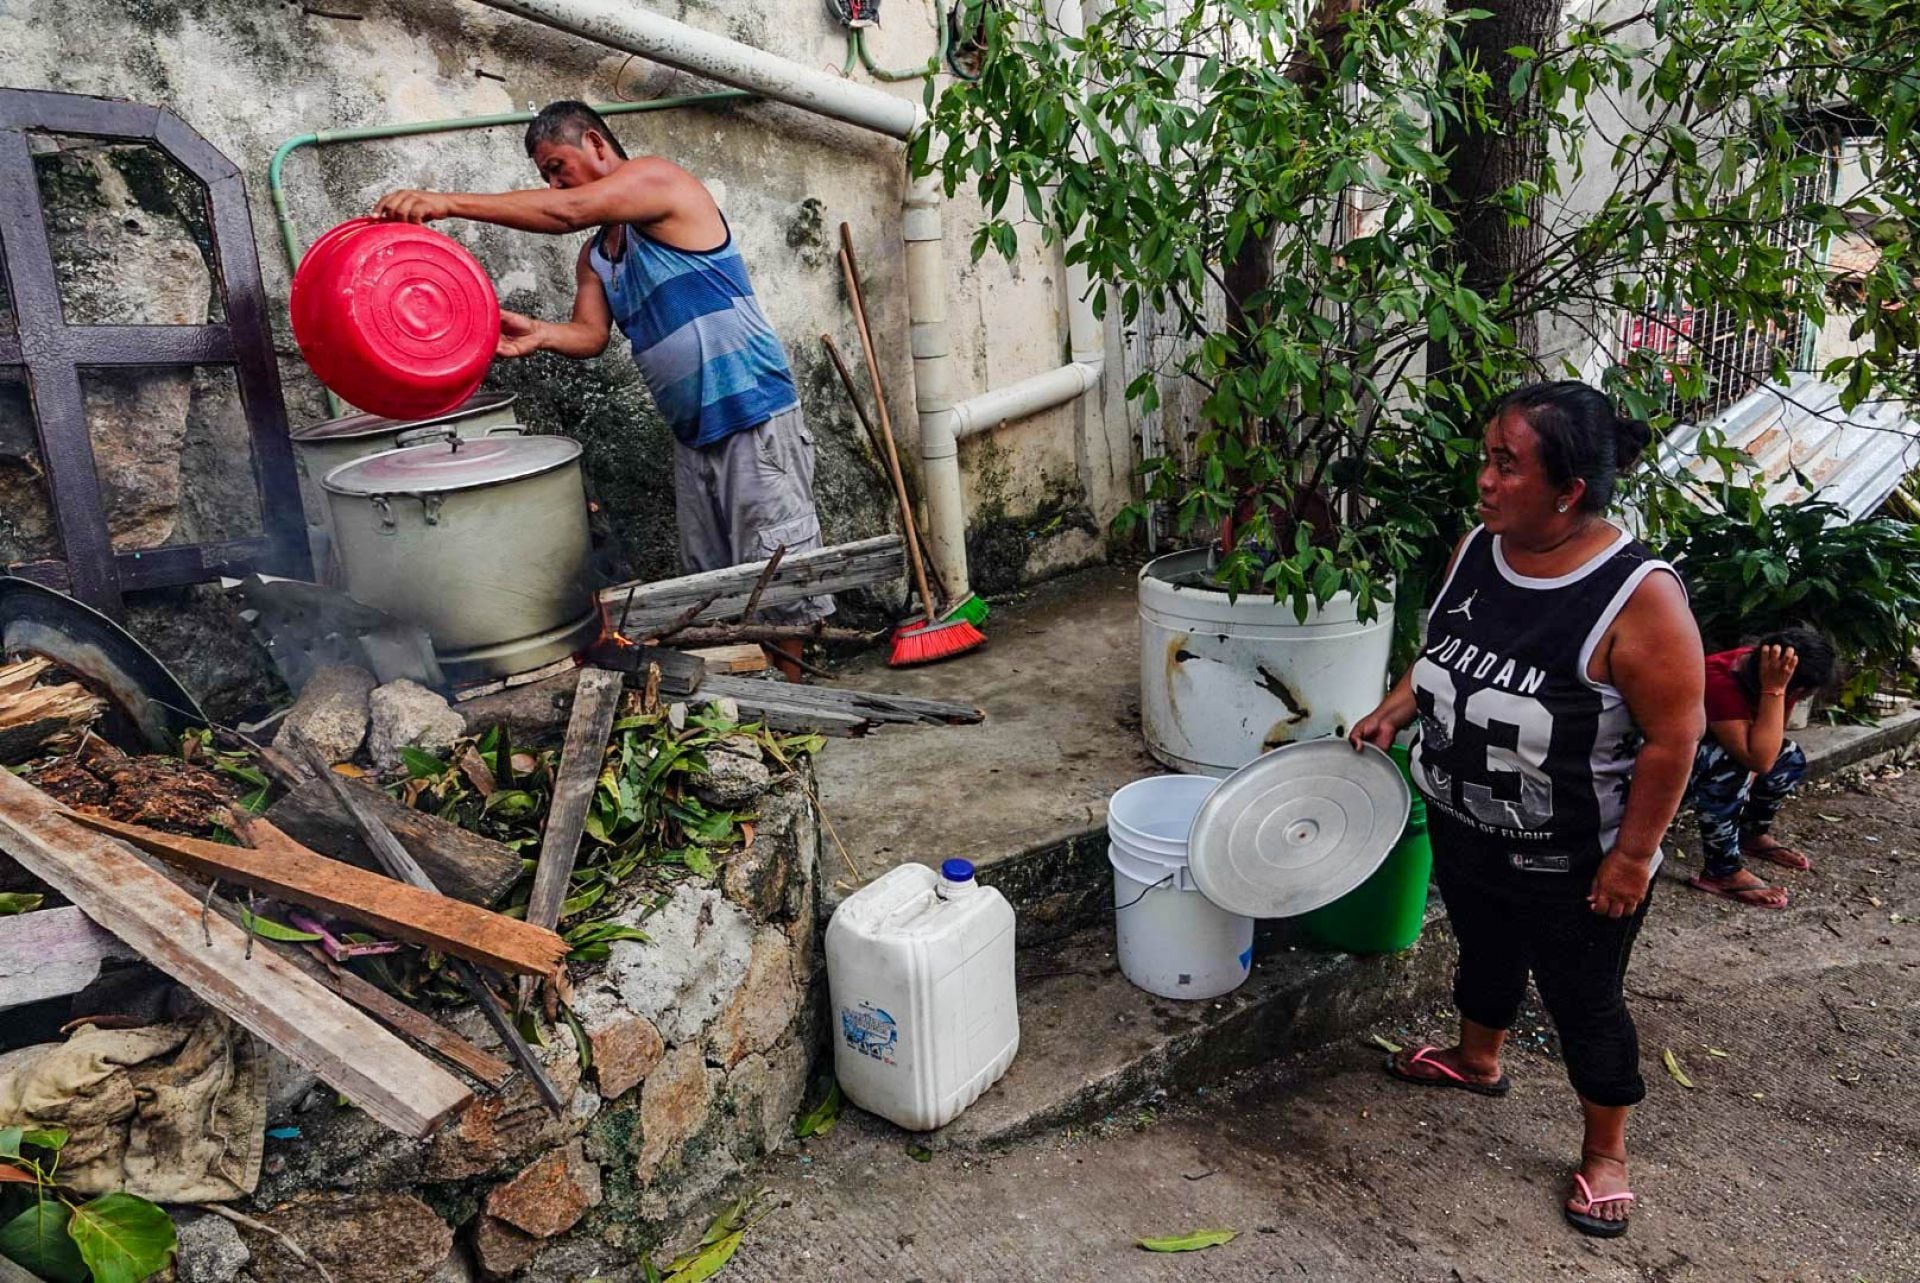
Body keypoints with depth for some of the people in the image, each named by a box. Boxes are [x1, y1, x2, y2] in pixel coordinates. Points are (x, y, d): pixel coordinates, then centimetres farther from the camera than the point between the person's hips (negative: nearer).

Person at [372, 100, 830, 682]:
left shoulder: (656, 177, -5)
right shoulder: (594, 258, 19)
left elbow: (568, 212, -20)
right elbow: (590, 333, 5)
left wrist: (448, 201, -23)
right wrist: (539, 334, -18)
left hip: (754, 415, -9)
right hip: (692, 433, 9)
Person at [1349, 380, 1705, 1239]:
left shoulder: (1638, 597, -28)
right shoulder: (1476, 550, -8)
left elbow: (1673, 737, -21)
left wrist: (1633, 855, -17)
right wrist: (1394, 710, -3)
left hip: (1573, 865, -6)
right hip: (1463, 830, 6)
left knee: (1583, 1005, 14)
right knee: (1485, 951, 29)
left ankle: (1605, 1152, 37)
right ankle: (1477, 1062, 56)